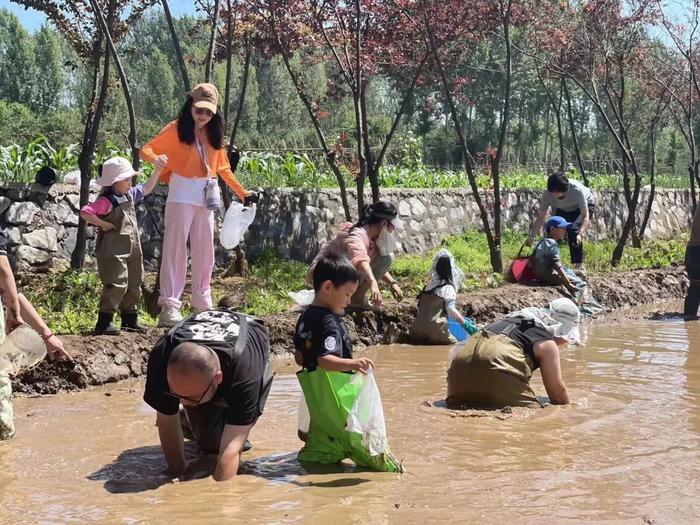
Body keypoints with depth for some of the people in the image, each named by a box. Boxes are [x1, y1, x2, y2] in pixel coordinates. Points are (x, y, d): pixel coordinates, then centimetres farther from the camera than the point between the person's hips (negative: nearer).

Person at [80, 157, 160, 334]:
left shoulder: (129, 195, 10)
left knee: (134, 285, 15)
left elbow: (146, 189, 24)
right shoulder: (106, 201, -17)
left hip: (132, 251, 9)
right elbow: (85, 212, -27)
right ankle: (104, 322, -7)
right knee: (116, 285, -12)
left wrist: (157, 171, 16)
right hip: (113, 252, -9)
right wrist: (103, 224, -21)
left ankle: (130, 320, 27)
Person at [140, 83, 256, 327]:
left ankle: (203, 304, 18)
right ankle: (169, 306, -6)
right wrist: (156, 158, -29)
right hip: (182, 194, -5)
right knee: (176, 248, -7)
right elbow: (146, 149, -6)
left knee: (204, 251, 9)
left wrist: (241, 192, 16)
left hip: (207, 196, 6)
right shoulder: (176, 129, -3)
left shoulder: (214, 133, 12)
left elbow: (223, 167, 19)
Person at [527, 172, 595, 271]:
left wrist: (580, 234, -57)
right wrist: (532, 236, -35)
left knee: (574, 230, -29)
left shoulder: (577, 190, -40)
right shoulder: (547, 194, -30)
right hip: (564, 210, 4)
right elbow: (541, 218, -22)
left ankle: (579, 265, -19)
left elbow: (586, 216, -40)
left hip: (585, 206, -4)